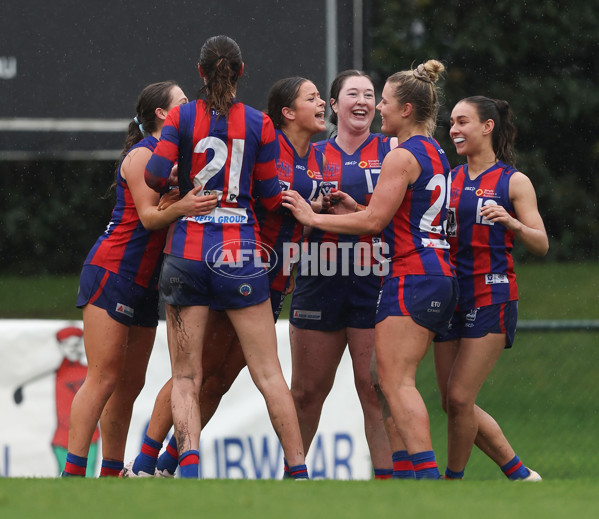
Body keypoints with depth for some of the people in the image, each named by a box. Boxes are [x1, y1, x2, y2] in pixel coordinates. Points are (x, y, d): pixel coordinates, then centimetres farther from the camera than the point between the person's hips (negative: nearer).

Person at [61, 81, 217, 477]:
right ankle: (73, 471, -16)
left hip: (145, 282, 9)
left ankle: (112, 473, 10)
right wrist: (181, 208, -35)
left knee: (130, 383, 7)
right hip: (112, 271, -9)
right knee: (104, 377, -14)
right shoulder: (142, 154, -9)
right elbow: (148, 216, -17)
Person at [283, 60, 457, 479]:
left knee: (396, 382, -12)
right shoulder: (436, 155, 18)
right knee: (395, 381, 10)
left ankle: (427, 474, -21)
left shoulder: (402, 157, -10)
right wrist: (356, 207, 17)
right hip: (441, 276, 10)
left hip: (411, 276, -10)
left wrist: (315, 218, -4)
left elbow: (374, 222, -13)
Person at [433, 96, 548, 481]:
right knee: (453, 403, 5)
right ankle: (520, 476, 18)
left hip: (491, 299, -6)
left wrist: (511, 221, -22)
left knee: (459, 398, -12)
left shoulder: (513, 182, 0)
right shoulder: (448, 180, 14)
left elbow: (541, 245, -4)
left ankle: (453, 482, 5)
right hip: (451, 297, 6)